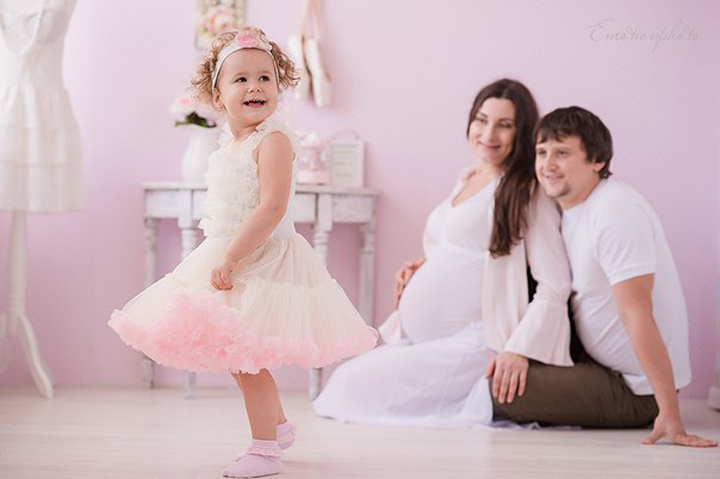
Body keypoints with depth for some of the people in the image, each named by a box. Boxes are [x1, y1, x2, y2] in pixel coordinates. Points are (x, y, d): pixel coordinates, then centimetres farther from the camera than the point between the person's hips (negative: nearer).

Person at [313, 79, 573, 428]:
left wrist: (520, 349, -27)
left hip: (471, 345, -9)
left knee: (355, 385, -19)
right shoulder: (467, 179, 16)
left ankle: (483, 404, -7)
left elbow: (555, 284, -17)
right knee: (346, 379, 3)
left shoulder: (525, 193, -10)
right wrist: (422, 267, 10)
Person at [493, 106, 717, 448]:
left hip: (633, 391, -9)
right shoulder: (571, 208, 8)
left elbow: (637, 315, -29)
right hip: (600, 363, 9)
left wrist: (670, 416, -31)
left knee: (498, 388, -22)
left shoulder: (615, 210, -23)